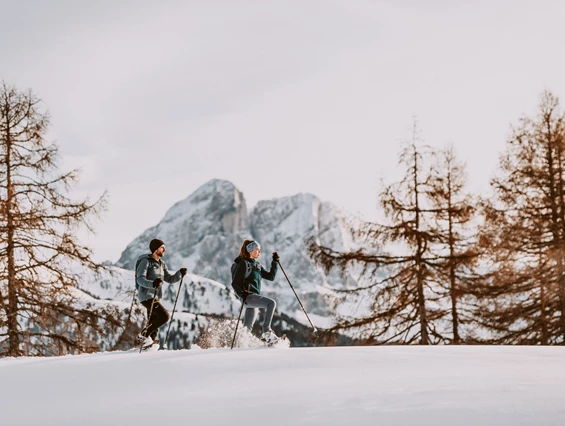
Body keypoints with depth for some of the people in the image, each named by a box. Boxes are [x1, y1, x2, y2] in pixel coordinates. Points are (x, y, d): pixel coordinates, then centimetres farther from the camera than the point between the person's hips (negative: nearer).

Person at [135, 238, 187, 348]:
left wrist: (180, 273, 0)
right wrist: (152, 283, -39)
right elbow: (140, 279, -21)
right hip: (146, 297, -9)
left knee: (153, 326, 8)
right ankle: (143, 335, -11)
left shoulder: (161, 264, 15)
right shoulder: (145, 261, -10)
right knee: (164, 316, -21)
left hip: (155, 298, 9)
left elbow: (169, 279, 17)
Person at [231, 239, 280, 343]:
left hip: (255, 298, 9)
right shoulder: (244, 264, -6)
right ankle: (266, 332, -32)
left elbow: (270, 276, 19)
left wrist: (275, 262, 11)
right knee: (271, 303, -27)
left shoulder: (257, 265, 20)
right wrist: (242, 294, -23)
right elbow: (234, 283, -10)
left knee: (247, 327, 10)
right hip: (248, 296, -9)